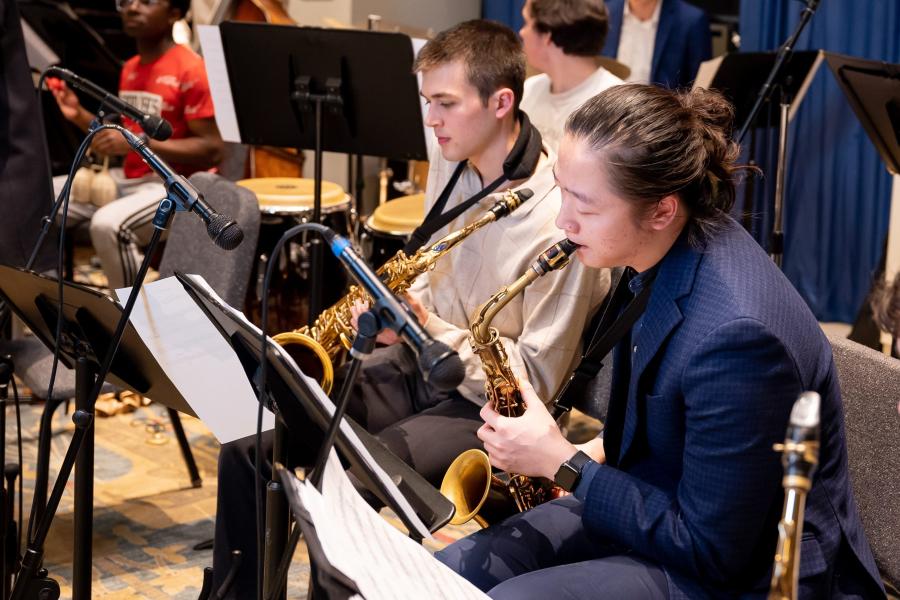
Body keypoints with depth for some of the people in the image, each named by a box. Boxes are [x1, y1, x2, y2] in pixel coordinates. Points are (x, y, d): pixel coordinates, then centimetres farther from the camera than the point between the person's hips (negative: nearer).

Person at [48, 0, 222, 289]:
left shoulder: (192, 71, -13)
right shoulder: (130, 69, 13)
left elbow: (212, 150, -19)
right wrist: (81, 116, 4)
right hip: (130, 180, 9)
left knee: (108, 224, -34)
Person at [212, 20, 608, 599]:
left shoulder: (560, 218, -23)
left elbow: (540, 377, -18)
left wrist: (429, 329, -23)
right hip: (419, 364, 8)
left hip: (486, 403, -7)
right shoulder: (452, 160, 1)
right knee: (249, 437, -5)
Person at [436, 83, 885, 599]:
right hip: (656, 495, 8)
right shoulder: (661, 251, -5)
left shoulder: (736, 334, -32)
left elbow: (710, 553, -24)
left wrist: (564, 463, -18)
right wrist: (602, 451, -1)